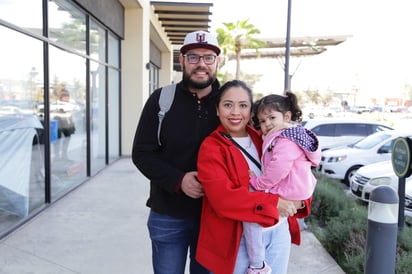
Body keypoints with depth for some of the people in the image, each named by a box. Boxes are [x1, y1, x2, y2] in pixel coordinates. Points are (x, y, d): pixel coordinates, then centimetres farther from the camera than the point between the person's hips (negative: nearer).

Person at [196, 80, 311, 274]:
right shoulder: (211, 148, -10)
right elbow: (223, 198, -22)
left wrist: (301, 199, -11)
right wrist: (274, 203, -23)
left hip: (279, 233, 5)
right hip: (240, 238, -4)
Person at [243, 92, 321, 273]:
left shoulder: (286, 140, -16)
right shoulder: (289, 135, 17)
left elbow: (278, 169, -27)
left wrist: (258, 183, -16)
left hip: (288, 194, -11)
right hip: (294, 189, 11)